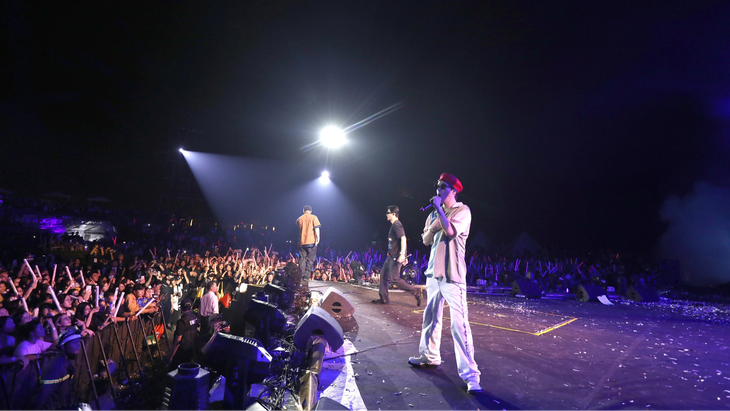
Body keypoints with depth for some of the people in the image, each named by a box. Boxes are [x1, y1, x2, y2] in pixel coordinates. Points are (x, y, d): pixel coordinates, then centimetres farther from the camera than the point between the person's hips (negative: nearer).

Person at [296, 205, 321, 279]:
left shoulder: (299, 219, 10)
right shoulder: (313, 217, 0)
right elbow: (316, 228, -10)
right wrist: (317, 238, -12)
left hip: (302, 242, 3)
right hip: (311, 242, -3)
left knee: (302, 259, 8)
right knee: (310, 260, 2)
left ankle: (301, 277, 4)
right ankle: (306, 276, -5)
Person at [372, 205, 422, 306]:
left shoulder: (396, 224, -13)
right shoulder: (393, 225, 19)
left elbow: (403, 239, -23)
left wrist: (402, 254, -29)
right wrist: (403, 256, 24)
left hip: (396, 256, -10)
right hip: (391, 256, 10)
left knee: (394, 279, -10)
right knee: (383, 275, 11)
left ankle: (415, 291, -3)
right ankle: (384, 299, 17)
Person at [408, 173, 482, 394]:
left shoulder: (462, 210, -7)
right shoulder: (434, 213, 13)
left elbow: (450, 230, -23)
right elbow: (426, 240, 11)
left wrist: (439, 209, -14)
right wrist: (433, 225, -7)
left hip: (452, 275, -7)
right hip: (434, 272, 7)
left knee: (459, 322, -11)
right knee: (431, 317, 17)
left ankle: (469, 373, -5)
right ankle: (429, 356, 33)